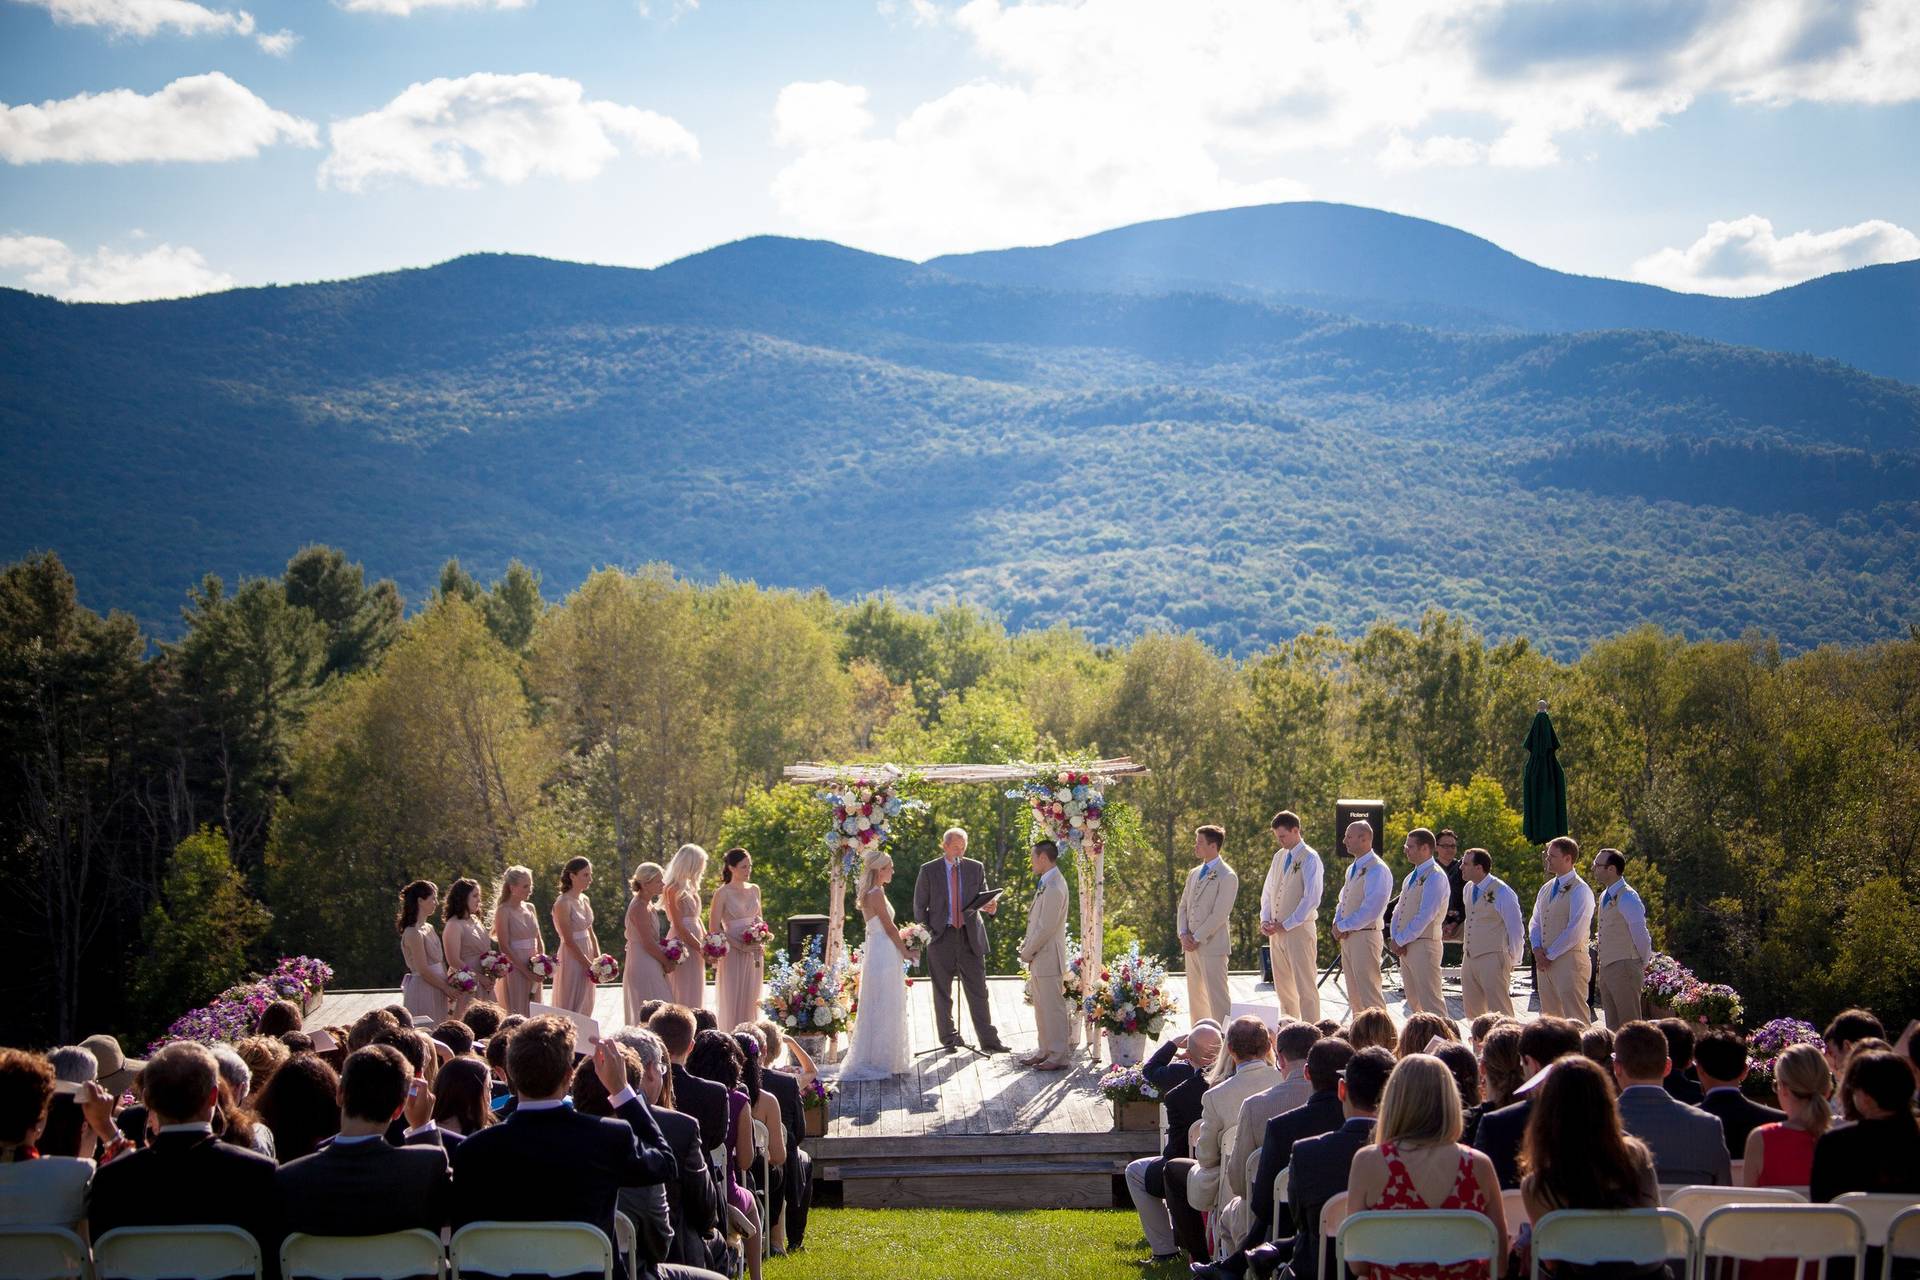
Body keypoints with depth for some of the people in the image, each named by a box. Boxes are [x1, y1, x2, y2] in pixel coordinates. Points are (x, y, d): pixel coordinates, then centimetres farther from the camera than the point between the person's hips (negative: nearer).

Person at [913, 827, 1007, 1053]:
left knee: (978, 991, -2)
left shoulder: (976, 868, 8)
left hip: (970, 936, 1)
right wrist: (928, 933, -3)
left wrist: (989, 906, -13)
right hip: (942, 937, -1)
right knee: (942, 992, 6)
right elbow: (919, 907, 5)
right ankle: (949, 1037, 17)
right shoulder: (928, 870, 2)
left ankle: (989, 1041, -1)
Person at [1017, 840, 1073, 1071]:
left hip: (1048, 958, -10)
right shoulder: (1047, 883, 13)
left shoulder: (1054, 887, -20)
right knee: (1041, 1006, 17)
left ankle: (1059, 1056, 0)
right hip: (1039, 958, 10)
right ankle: (1045, 1050, 26)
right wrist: (1027, 947, 10)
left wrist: (1027, 953, -13)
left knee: (1052, 1007, -5)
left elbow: (1045, 928, -21)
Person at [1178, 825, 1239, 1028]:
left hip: (1212, 945, -8)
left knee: (1217, 997, -9)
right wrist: (1183, 934, 1)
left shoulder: (1227, 877, -9)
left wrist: (1197, 938, -14)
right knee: (1195, 997, 11)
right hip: (1192, 945, 8)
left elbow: (1219, 914, -15)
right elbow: (1183, 906, 17)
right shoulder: (1194, 874, 16)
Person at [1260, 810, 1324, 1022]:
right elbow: (1267, 891, 20)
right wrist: (1265, 919, 4)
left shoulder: (1309, 859, -9)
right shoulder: (1279, 857, 14)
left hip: (1299, 930, -7)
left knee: (1305, 987, -8)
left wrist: (1286, 925, -14)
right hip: (1277, 931, 7)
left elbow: (1312, 899, -15)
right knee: (1283, 988, 11)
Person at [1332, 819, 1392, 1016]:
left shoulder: (1377, 870, -14)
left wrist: (1343, 926, -14)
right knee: (1354, 994, 13)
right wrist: (1337, 924, 2)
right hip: (1347, 937, 9)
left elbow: (1371, 909, -21)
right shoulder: (1352, 869, 16)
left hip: (1365, 935, -9)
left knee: (1369, 992, -10)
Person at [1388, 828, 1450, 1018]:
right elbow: (1398, 910, 18)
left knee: (1430, 1002, -11)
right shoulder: (1411, 877, 17)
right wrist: (1395, 939, 1)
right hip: (1404, 947, 9)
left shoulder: (1435, 877, -12)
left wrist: (1400, 941, -14)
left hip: (1423, 945, -9)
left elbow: (1425, 916, -18)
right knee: (1414, 1003, 13)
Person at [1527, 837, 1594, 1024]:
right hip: (1546, 962, 8)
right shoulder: (1546, 889, 16)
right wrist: (1538, 949, -1)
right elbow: (1535, 922, 18)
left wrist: (1549, 954, -12)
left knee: (1575, 1017, -10)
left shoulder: (1580, 890, -9)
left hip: (1570, 961, -8)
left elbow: (1575, 931, -15)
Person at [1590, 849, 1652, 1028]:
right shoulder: (1605, 896, 12)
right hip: (1606, 969, 9)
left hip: (1624, 969, -9)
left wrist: (1643, 964, -4)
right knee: (1613, 1027, 10)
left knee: (1629, 1024, -5)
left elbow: (1641, 935, -15)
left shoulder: (1627, 898, -16)